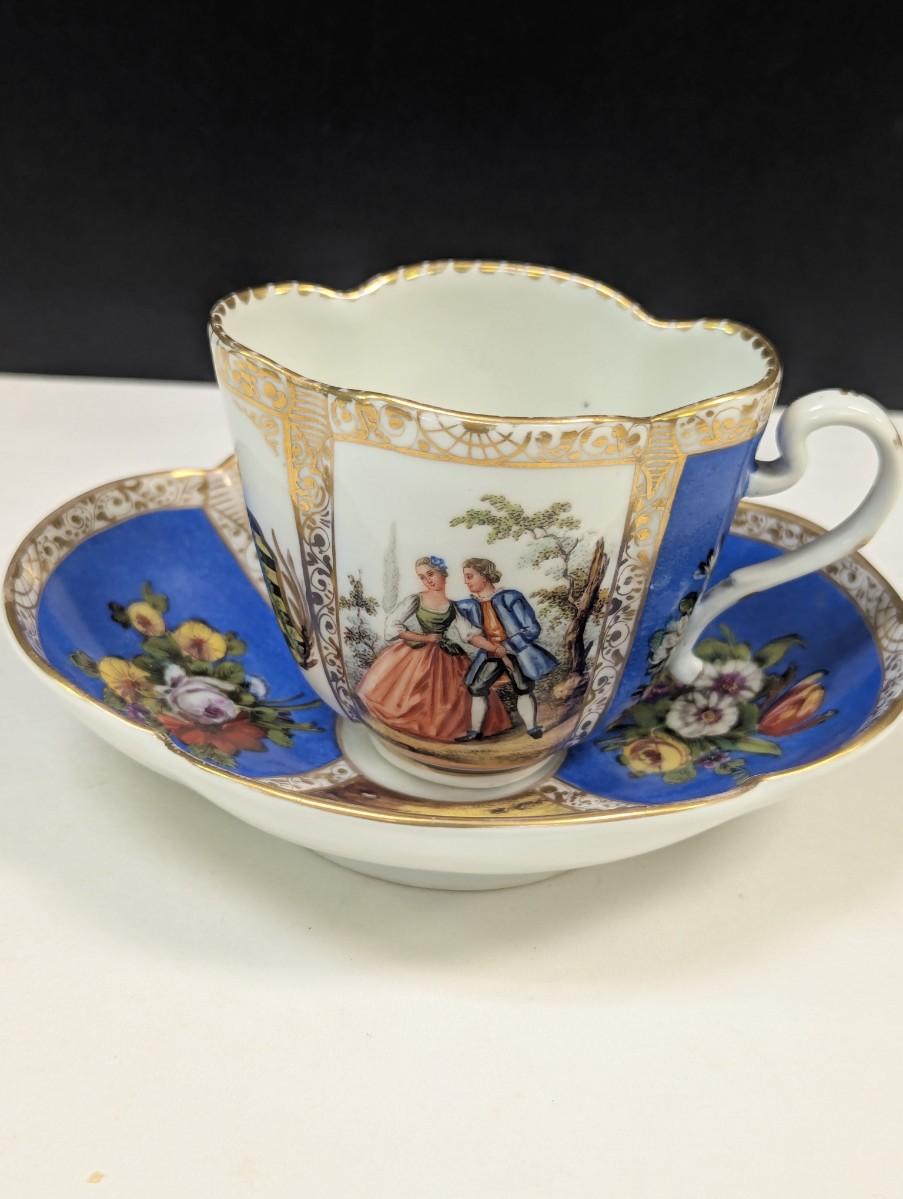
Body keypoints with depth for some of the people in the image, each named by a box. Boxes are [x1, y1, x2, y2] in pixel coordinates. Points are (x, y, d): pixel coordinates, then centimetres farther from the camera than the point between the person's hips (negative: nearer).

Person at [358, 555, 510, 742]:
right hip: (412, 658, -2)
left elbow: (469, 634, -5)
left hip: (443, 660, 2)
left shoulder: (453, 606, -1)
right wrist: (427, 638, -12)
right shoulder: (415, 600, -11)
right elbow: (392, 627, -16)